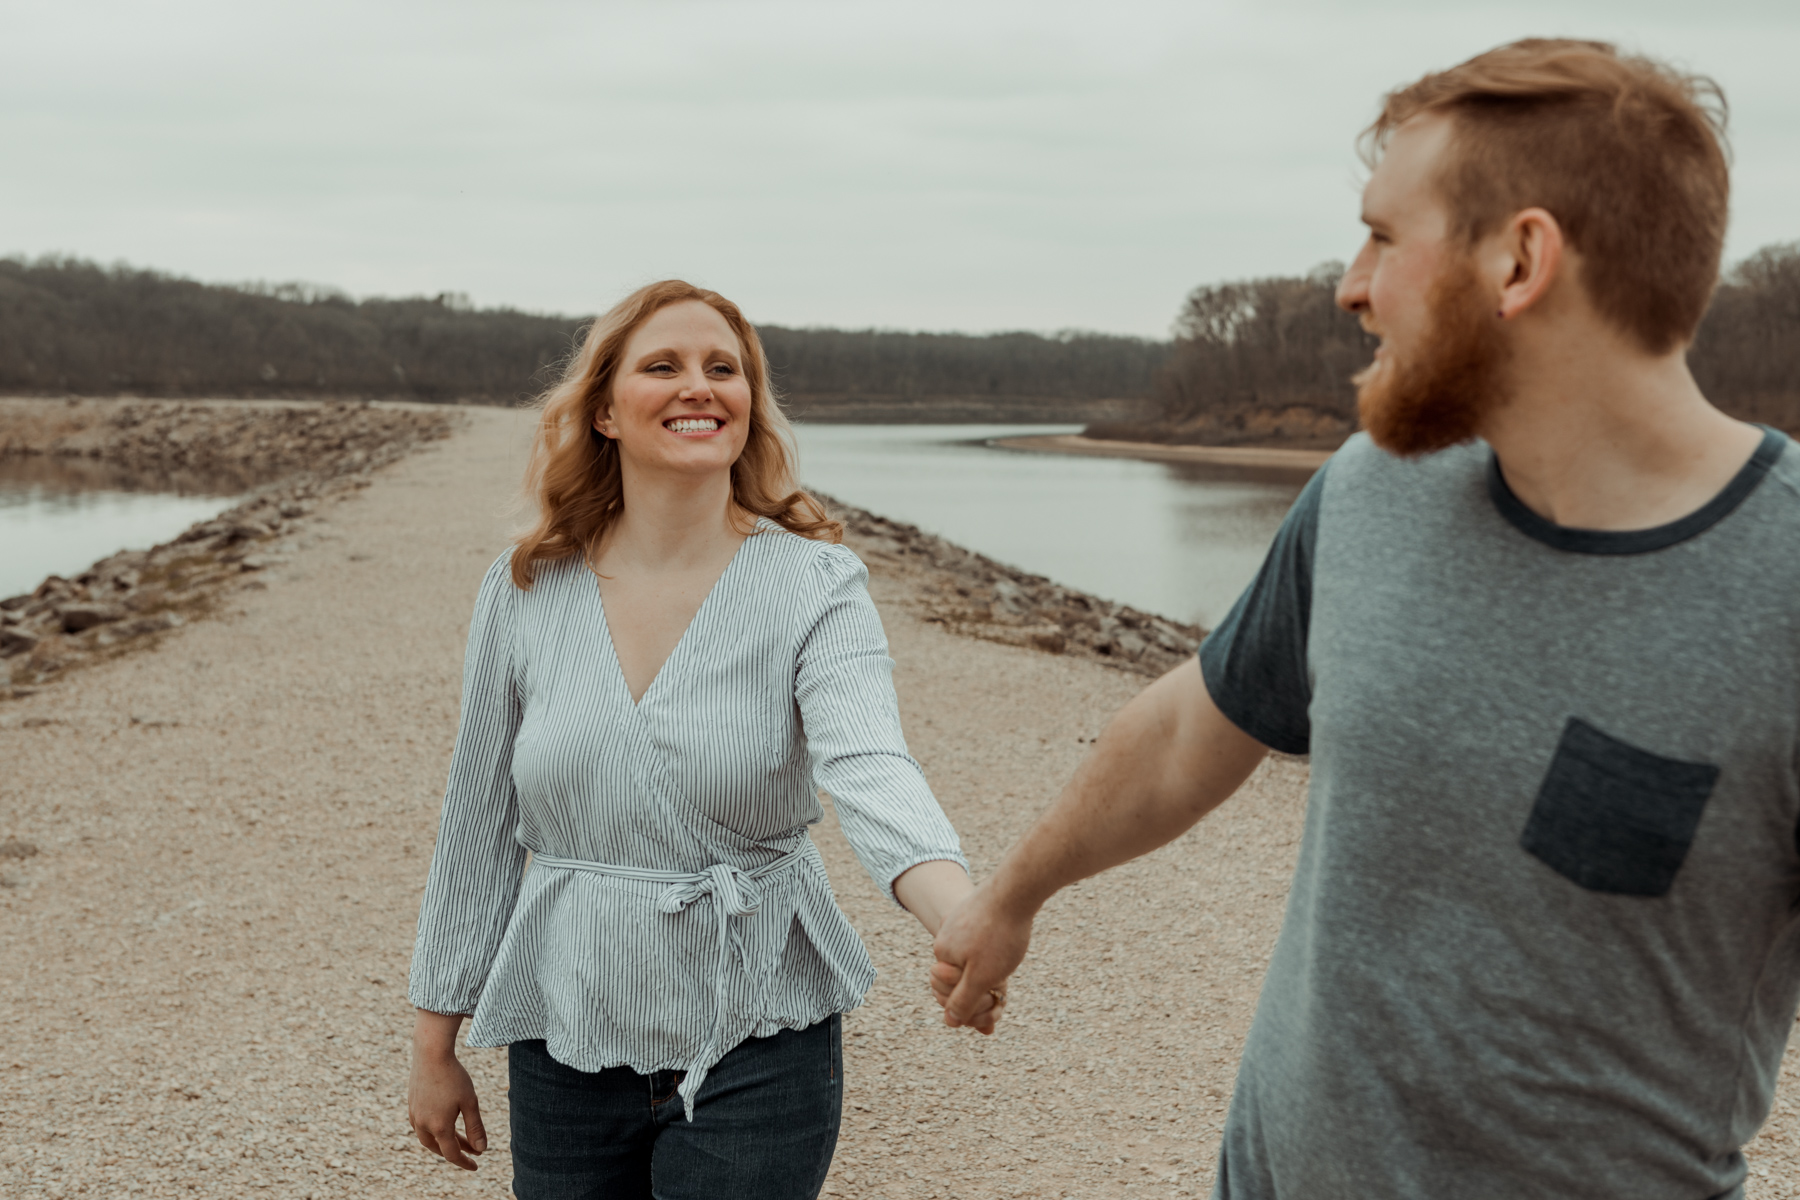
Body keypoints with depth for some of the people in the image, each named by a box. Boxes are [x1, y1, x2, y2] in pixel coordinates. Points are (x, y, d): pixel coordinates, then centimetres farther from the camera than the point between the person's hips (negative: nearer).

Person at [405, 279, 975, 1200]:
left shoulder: (815, 586, -9)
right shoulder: (526, 591, -1)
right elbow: (479, 825, 6)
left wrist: (969, 921, -46)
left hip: (756, 1047, -2)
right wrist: (436, 1046, 9)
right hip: (569, 1045, 3)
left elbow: (870, 770, -26)